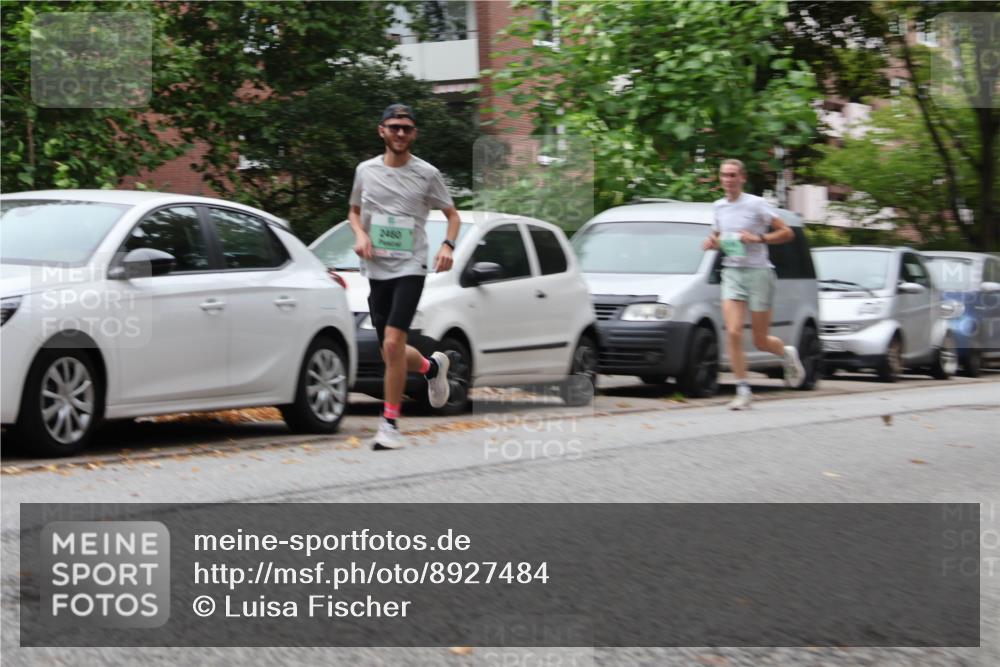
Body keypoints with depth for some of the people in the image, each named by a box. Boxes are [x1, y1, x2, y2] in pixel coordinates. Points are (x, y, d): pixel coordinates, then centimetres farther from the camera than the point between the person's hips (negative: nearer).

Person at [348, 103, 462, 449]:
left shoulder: (427, 174, 0)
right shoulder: (366, 170, 7)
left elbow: (452, 215, 10)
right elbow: (354, 211, 21)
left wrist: (447, 245, -9)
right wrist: (360, 234, -1)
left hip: (410, 268, -4)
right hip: (376, 270, 4)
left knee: (393, 343, -19)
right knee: (390, 354, 6)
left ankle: (390, 422, -10)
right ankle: (432, 366, 39)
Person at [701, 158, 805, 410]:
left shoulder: (756, 204, -6)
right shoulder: (719, 207, 10)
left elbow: (787, 233, -5)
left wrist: (758, 238, -18)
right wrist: (712, 242, 3)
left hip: (758, 272, -4)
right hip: (731, 273, 4)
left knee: (760, 341, 2)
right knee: (733, 333, -14)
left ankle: (788, 353, 36)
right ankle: (743, 391, -8)